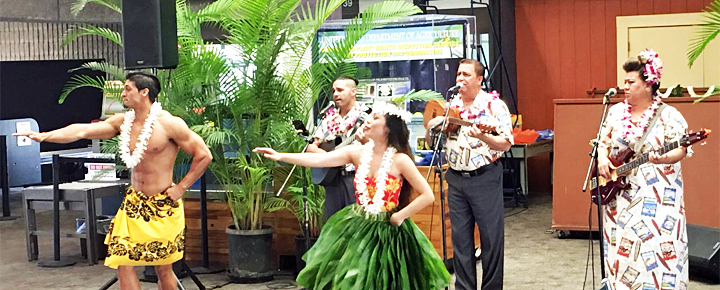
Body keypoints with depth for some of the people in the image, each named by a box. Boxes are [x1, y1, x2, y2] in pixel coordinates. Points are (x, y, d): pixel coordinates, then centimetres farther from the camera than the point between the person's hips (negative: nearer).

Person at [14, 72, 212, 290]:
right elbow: (83, 130, -4)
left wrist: (181, 187, -10)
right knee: (123, 263, -2)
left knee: (163, 269, 3)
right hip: (134, 204, 5)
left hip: (163, 206, -5)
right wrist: (44, 136, -15)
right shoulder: (122, 122, 4)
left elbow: (204, 155, -11)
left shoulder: (169, 124, -13)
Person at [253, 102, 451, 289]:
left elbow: (427, 196, -13)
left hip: (387, 232, -4)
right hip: (355, 228, 4)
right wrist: (280, 156, -23)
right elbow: (317, 160, -14)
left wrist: (400, 216, -13)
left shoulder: (400, 160, -14)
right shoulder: (357, 152, -4)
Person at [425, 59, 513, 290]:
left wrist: (483, 137, -27)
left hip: (485, 178, -4)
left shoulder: (494, 105, -4)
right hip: (456, 178, 4)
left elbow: (506, 143, -10)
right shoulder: (449, 106, 10)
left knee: (491, 237, 0)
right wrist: (431, 128, -6)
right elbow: (431, 142, 15)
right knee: (460, 238, 8)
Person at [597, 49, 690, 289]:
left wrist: (663, 158, -30)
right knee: (621, 247, 6)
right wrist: (602, 158, -4)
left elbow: (680, 150, -10)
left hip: (657, 197, -5)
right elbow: (603, 142, 16)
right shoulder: (616, 112, 10)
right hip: (619, 194, 5)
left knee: (655, 248, -10)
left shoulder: (669, 115, -5)